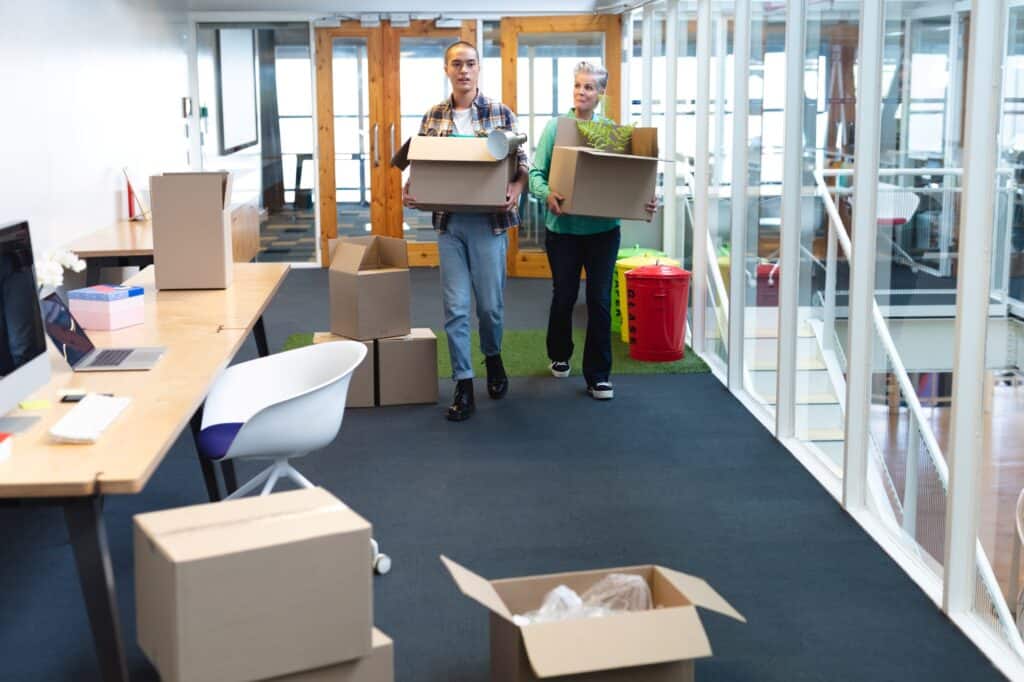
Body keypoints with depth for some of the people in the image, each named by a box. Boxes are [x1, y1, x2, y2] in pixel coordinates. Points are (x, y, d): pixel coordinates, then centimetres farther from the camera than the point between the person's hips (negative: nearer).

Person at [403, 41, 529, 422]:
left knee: (490, 304, 6)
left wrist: (515, 189, -19)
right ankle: (463, 386, 9)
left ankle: (493, 358, 36)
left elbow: (522, 165, 1)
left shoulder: (500, 113, -1)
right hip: (448, 222, 2)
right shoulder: (433, 117, 6)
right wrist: (409, 190, -8)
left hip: (488, 221, -2)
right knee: (455, 307, 1)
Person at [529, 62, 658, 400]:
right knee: (564, 295, 12)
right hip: (563, 227, 0)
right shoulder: (556, 126, -3)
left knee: (600, 299, 2)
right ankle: (559, 354, 37)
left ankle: (598, 374, 12)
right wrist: (547, 193, -27)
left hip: (603, 229, 1)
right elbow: (536, 172, -6)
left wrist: (646, 201, -18)